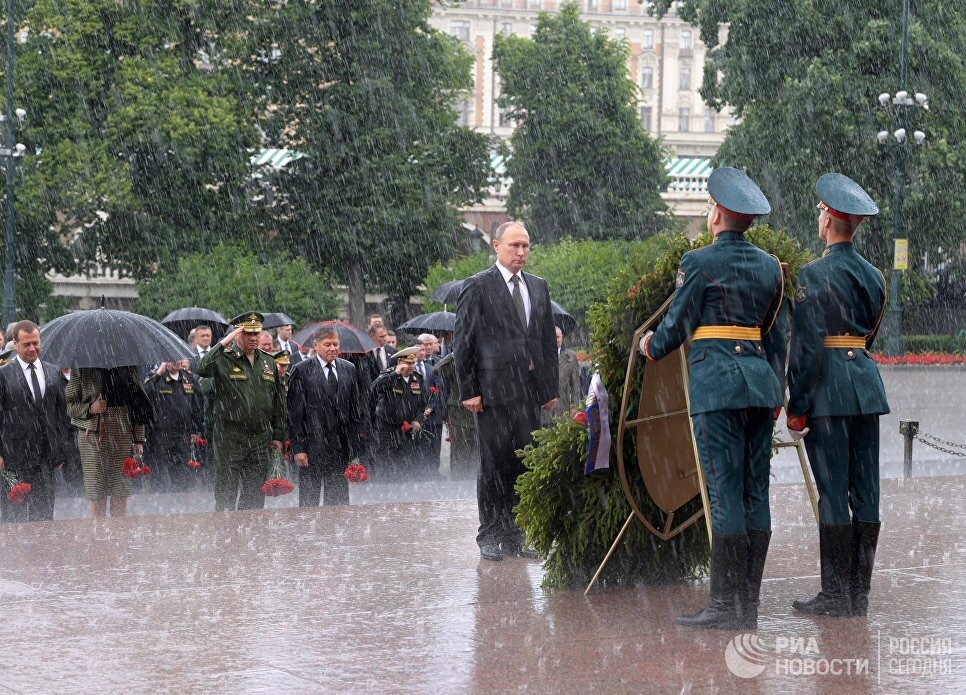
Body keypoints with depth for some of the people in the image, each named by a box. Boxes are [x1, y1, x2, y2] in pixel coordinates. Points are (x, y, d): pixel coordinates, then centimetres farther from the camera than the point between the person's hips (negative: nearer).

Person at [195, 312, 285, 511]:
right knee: (226, 494, -2)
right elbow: (202, 369, -27)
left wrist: (278, 435, 13)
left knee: (255, 494, 8)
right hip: (229, 438, -5)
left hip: (260, 438, 5)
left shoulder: (268, 362, 11)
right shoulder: (225, 358, -5)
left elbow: (278, 401, 16)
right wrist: (224, 343, -27)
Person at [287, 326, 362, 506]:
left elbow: (355, 409, 12)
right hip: (312, 445, -4)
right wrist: (298, 448, -11)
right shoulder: (302, 371, -4)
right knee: (309, 499, 1)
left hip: (341, 447, 4)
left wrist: (355, 444, 6)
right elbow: (295, 414, -6)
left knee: (338, 498, 6)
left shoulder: (349, 369, 10)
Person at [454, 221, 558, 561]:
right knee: (494, 464, -2)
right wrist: (468, 390, -9)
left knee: (525, 465, 4)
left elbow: (548, 340, 18)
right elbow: (463, 342, -4)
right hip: (493, 391, -5)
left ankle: (515, 536, 10)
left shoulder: (538, 287, 16)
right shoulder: (477, 287, -1)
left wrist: (551, 389, 12)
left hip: (530, 390, 5)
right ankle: (490, 537, 6)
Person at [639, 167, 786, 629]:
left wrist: (650, 347, 19)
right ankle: (749, 604, 8)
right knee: (755, 493, 6)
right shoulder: (769, 265, 12)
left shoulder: (699, 263, -7)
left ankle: (726, 605, -8)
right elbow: (775, 334, 16)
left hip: (716, 382, -7)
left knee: (724, 493, -7)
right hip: (760, 380, 7)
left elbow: (676, 326, -2)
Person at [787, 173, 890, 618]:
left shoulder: (814, 276, -11)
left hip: (827, 389, -7)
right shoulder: (874, 276, 10)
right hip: (867, 385, 7)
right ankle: (859, 595, 10)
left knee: (832, 492, -4)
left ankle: (835, 596, -3)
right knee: (865, 491, 6)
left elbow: (806, 345, -13)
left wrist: (796, 406, -9)